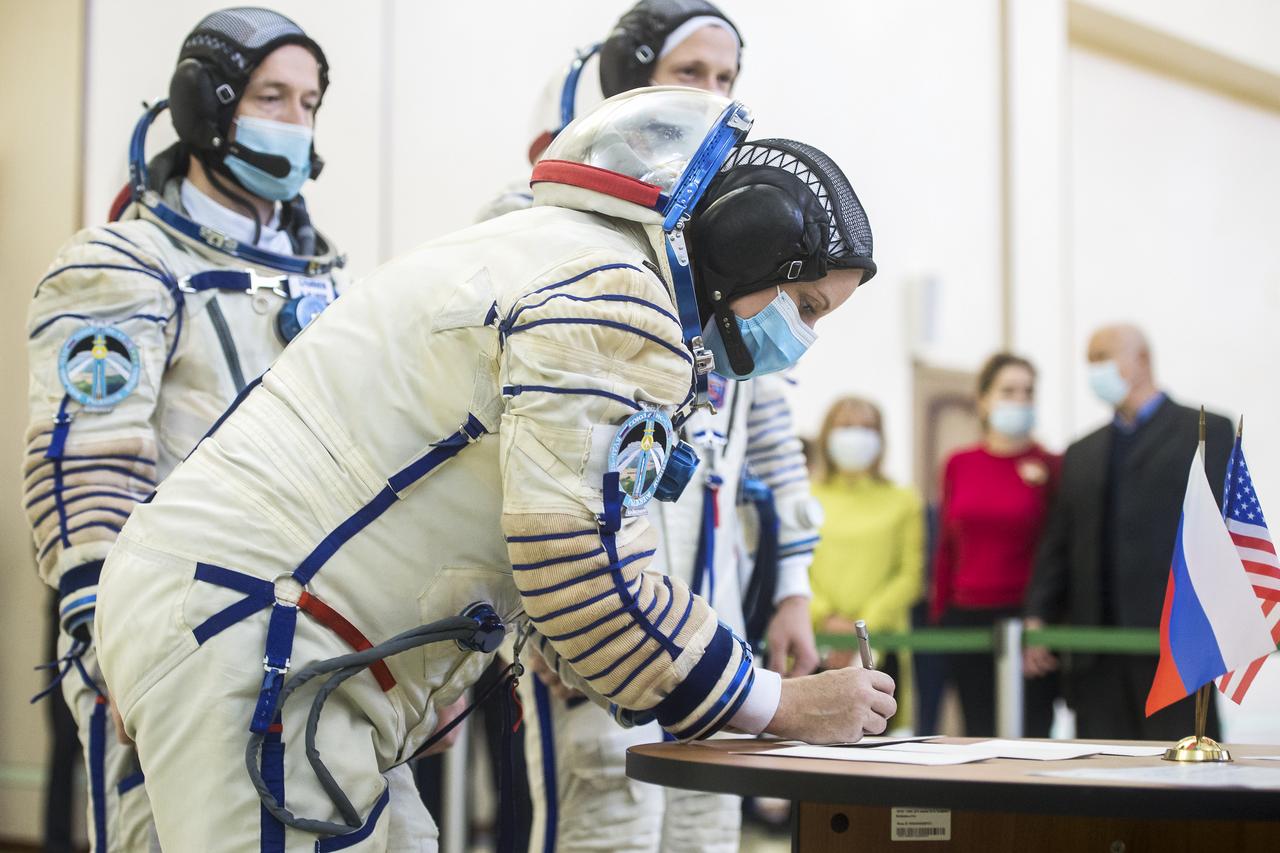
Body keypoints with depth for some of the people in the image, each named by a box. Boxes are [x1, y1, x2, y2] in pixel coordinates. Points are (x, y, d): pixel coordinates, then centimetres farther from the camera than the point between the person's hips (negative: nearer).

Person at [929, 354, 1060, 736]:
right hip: (967, 620, 3)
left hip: (1027, 620, -3)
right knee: (978, 735, 8)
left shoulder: (1050, 468, -2)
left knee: (1030, 733, -5)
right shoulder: (958, 465, 8)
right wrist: (937, 616, 11)